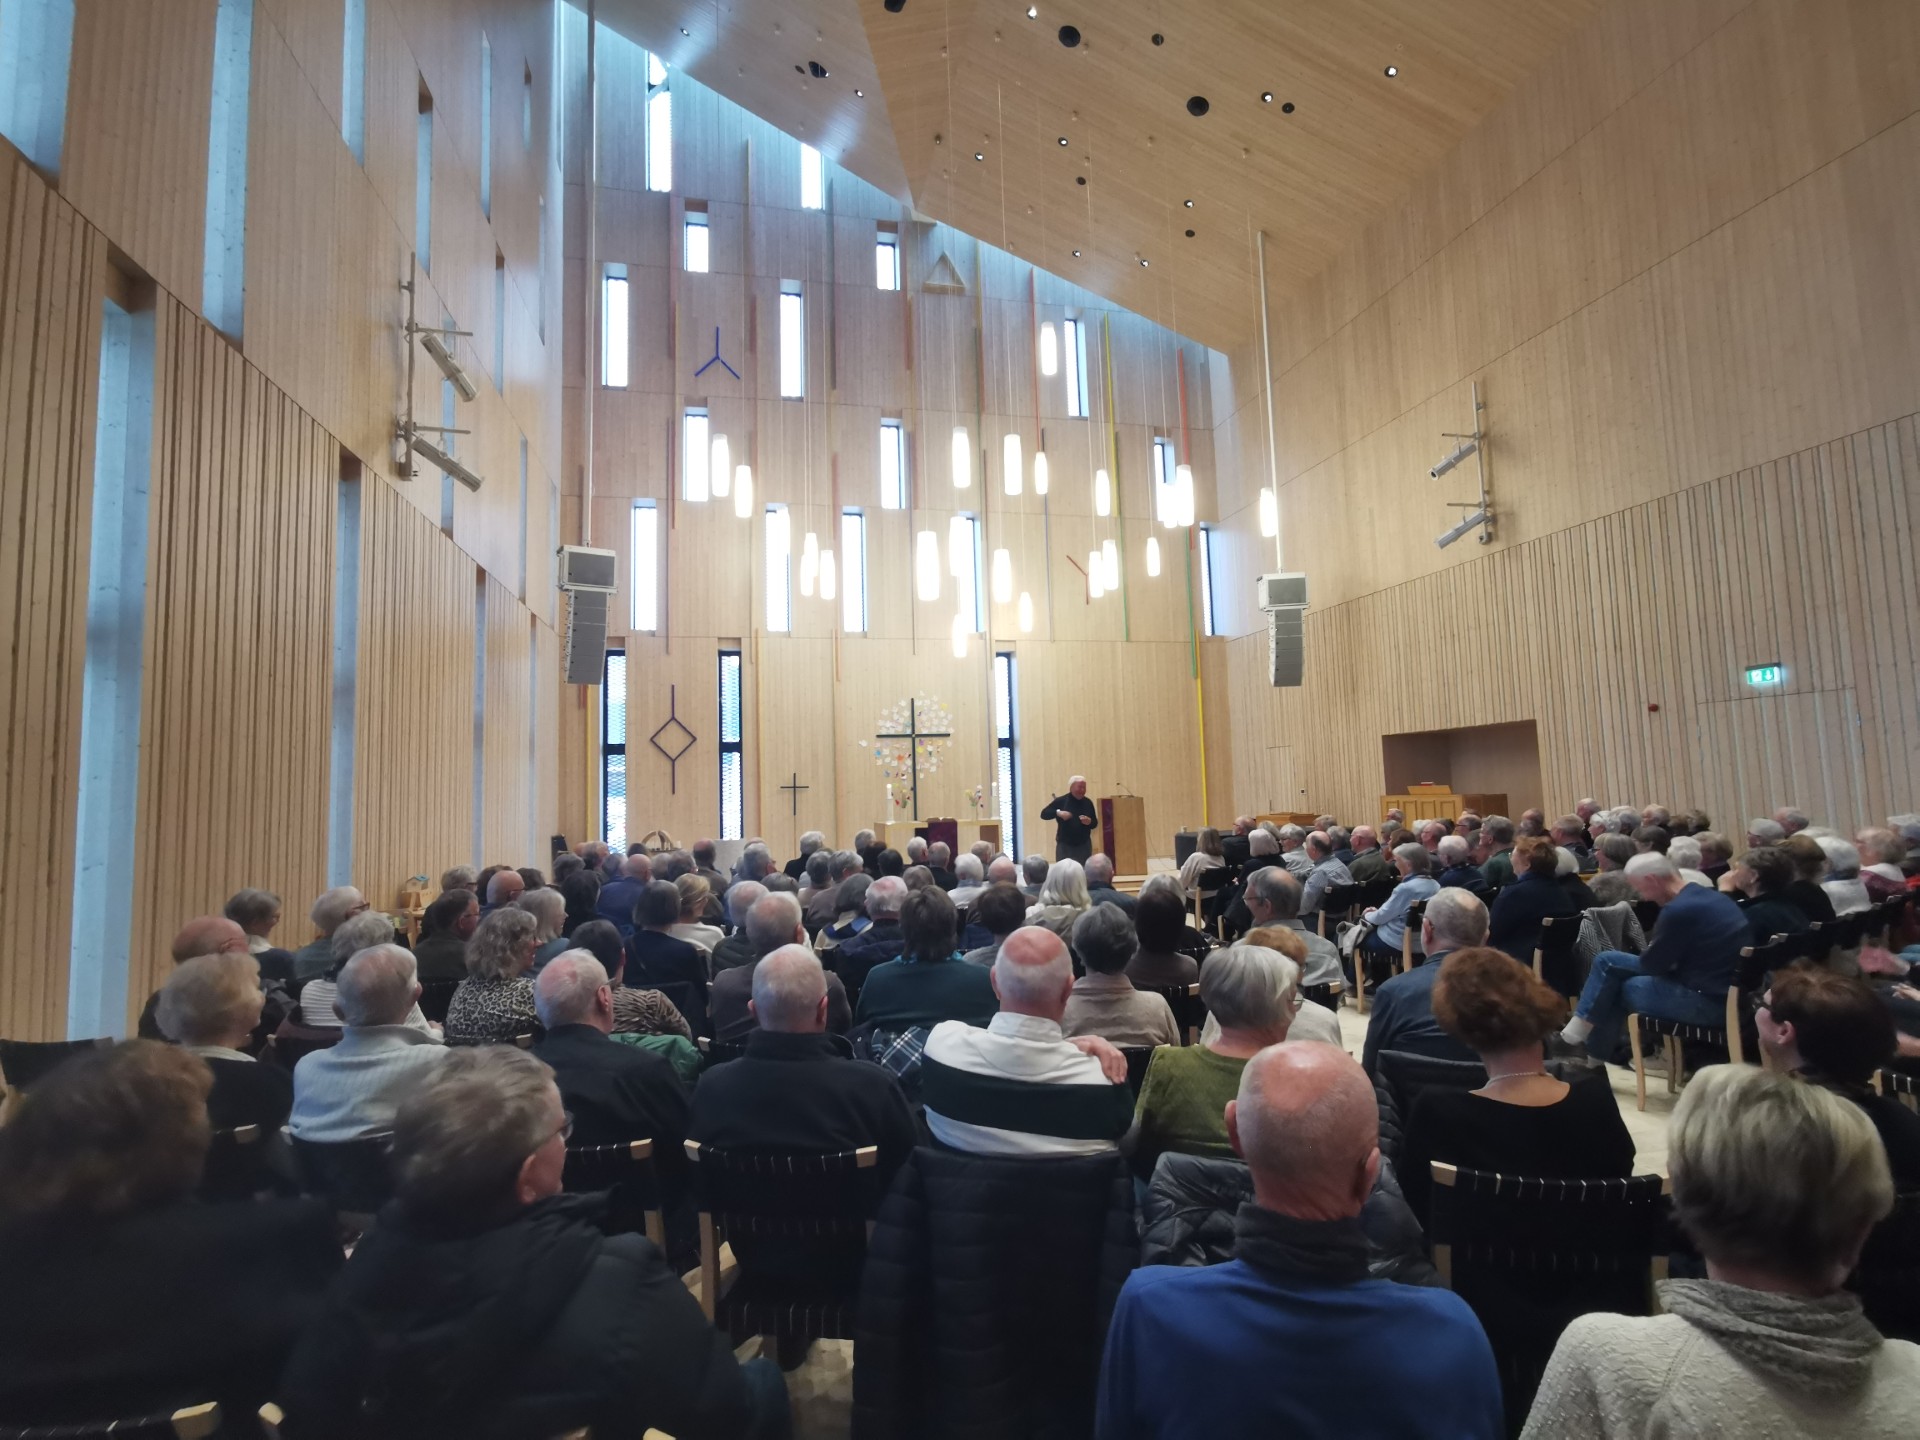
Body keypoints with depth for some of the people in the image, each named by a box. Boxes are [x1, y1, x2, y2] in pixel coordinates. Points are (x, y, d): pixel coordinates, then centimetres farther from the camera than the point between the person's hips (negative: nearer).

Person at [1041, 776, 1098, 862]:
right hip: (1065, 845, -3)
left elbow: (1095, 822, 11)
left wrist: (1090, 822, -12)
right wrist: (1058, 813, -24)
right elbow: (1044, 814, -8)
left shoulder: (1088, 803, 5)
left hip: (1084, 845, 3)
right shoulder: (1061, 801, -5)